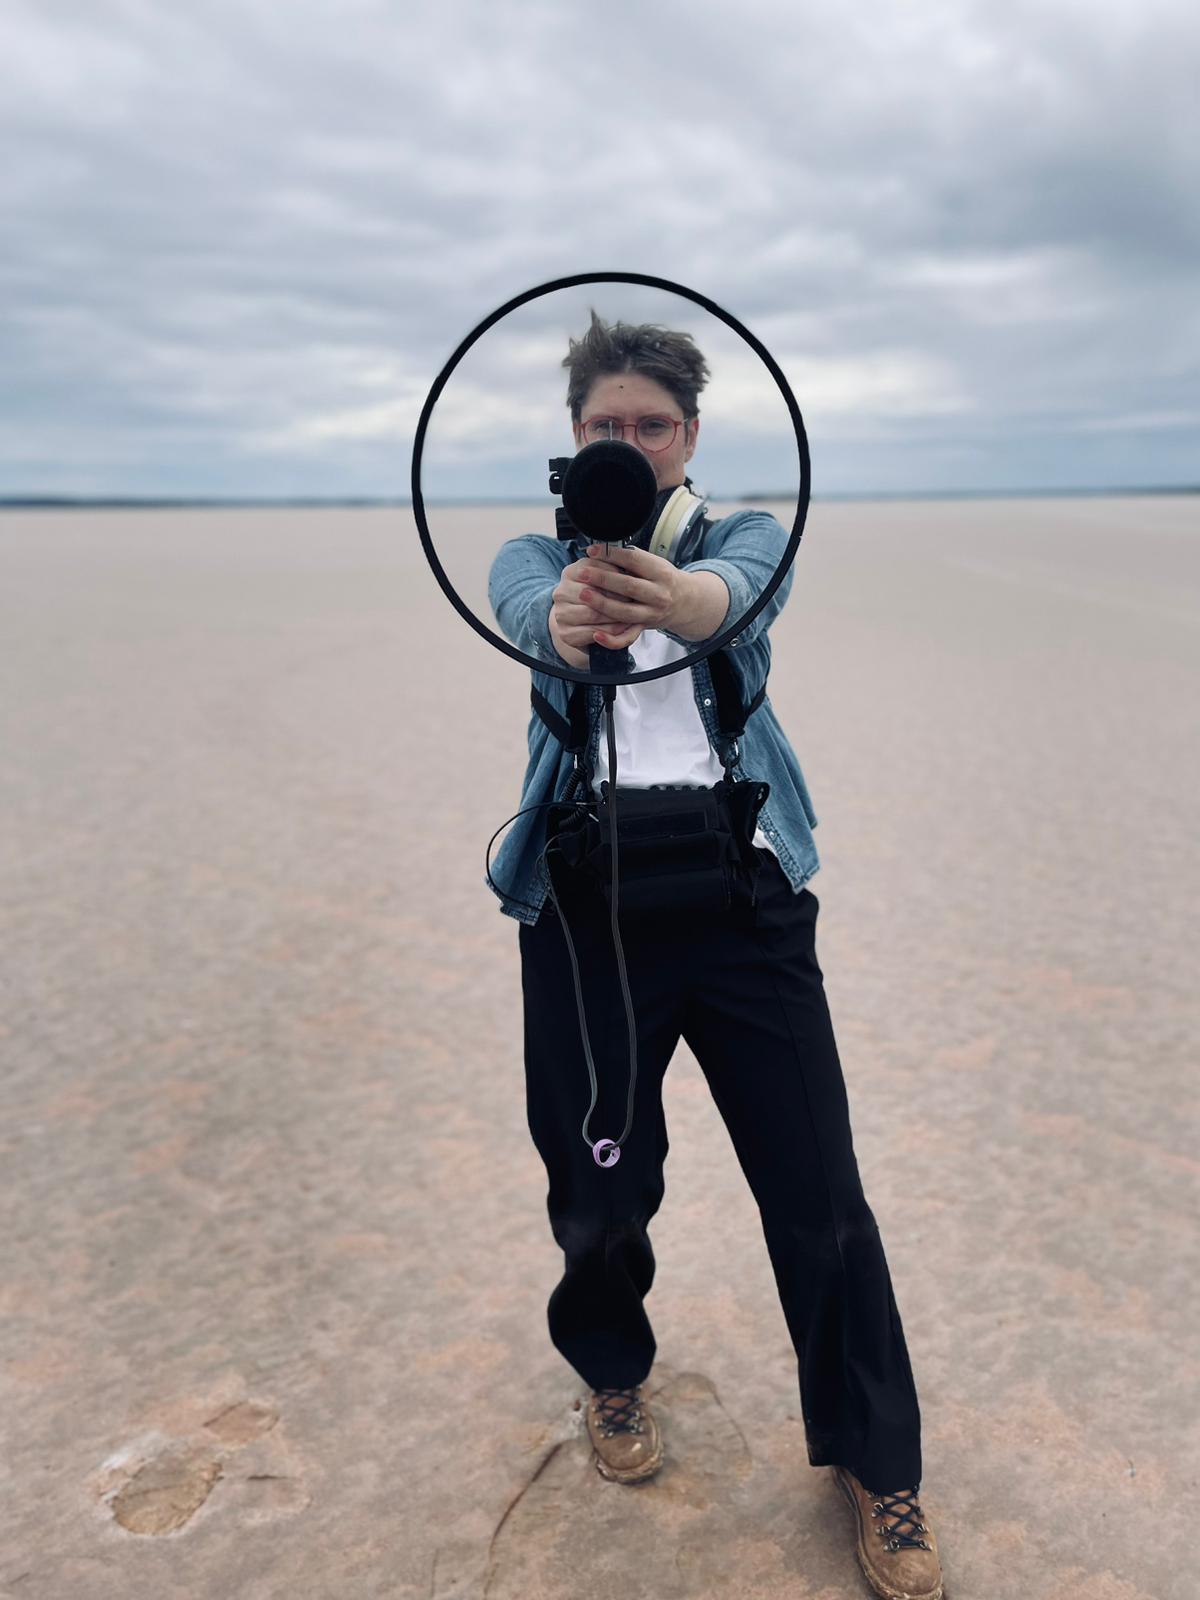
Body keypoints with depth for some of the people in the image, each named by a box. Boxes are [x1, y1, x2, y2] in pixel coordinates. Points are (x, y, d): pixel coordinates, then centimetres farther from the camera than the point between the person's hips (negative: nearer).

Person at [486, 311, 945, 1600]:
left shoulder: (747, 535, 8)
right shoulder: (538, 553, 10)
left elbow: (735, 588, -19)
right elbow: (520, 607, -17)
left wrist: (678, 599, -44)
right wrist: (566, 622, -43)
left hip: (746, 892, 0)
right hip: (586, 903, 1)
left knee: (818, 1192, 3)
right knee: (598, 1189, 10)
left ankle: (874, 1460, 26)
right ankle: (613, 1373, 43)